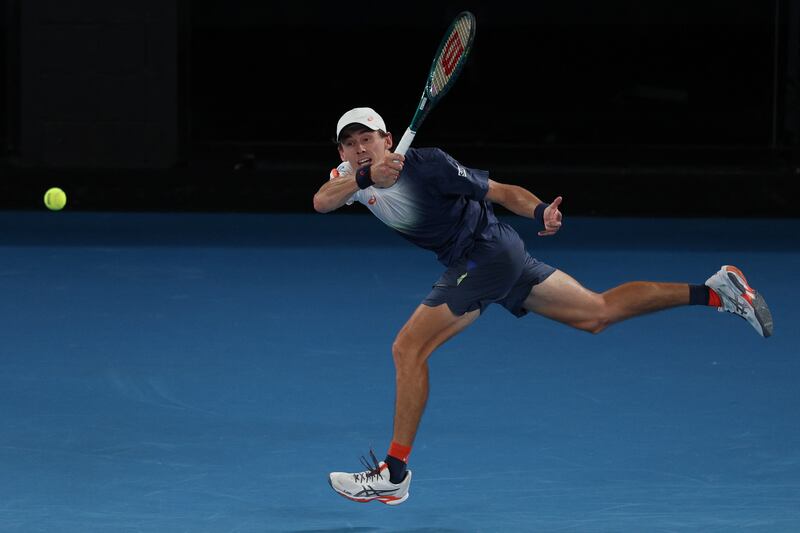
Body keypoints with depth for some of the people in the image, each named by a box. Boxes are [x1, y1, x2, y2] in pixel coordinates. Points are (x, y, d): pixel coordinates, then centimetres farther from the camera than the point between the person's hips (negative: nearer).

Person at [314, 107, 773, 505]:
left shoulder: (426, 165, -20)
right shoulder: (352, 175, 1)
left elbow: (501, 191, -16)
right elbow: (321, 202, -18)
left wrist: (541, 212, -33)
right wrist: (365, 177, -36)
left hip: (484, 252, -9)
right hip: (501, 258, 9)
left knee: (408, 350, -13)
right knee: (598, 313, 15)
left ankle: (394, 474, -8)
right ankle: (714, 291, 16)